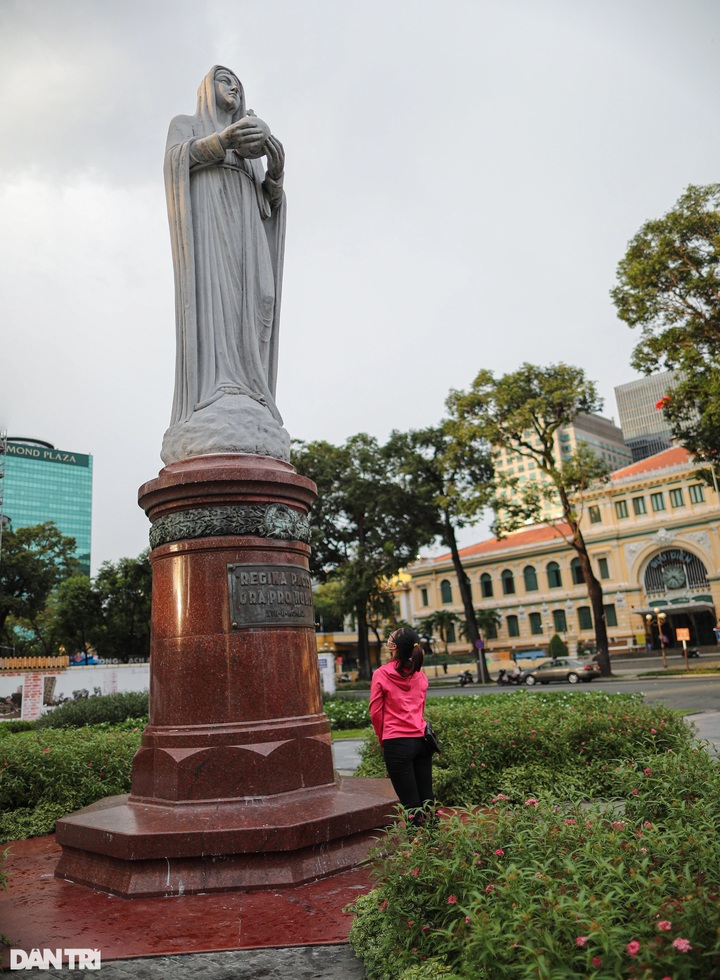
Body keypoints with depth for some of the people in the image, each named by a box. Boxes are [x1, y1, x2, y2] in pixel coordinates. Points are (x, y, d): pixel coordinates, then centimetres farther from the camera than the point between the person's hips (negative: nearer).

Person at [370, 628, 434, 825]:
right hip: (421, 739, 5)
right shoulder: (420, 674, 7)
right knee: (427, 799, 12)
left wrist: (382, 738, 11)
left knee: (411, 803, 2)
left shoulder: (381, 674, -8)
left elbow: (375, 713, -3)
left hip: (397, 742, -5)